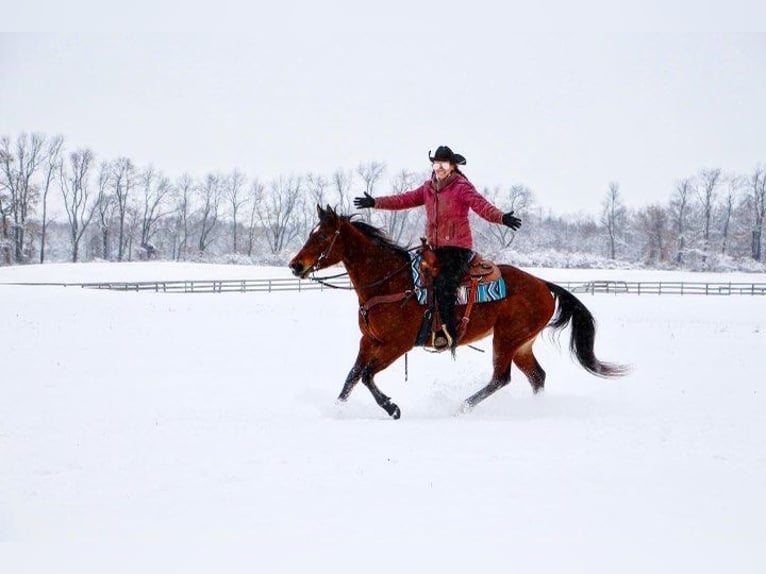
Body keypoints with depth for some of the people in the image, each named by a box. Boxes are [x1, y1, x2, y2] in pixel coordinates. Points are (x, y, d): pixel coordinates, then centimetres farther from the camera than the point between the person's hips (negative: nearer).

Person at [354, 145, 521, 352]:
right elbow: (405, 200, 15)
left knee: (443, 286, -21)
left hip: (457, 247, -7)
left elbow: (481, 205, -21)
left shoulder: (462, 187, -7)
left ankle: (448, 332, -21)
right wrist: (375, 203, 11)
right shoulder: (428, 189, 14)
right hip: (435, 247, 7)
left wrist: (501, 217, -39)